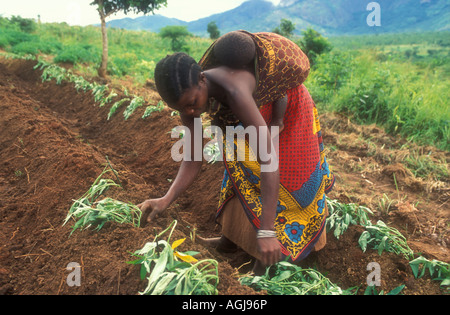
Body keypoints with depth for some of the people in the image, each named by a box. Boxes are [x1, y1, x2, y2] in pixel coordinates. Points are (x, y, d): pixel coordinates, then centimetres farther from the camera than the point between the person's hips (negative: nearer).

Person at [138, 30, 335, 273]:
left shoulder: (233, 91, -46)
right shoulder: (187, 95, -24)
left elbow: (268, 159, -50)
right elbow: (192, 160, -18)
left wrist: (266, 232, -51)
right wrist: (167, 199, -34)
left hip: (287, 104, -6)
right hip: (257, 107, 6)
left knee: (288, 177, -2)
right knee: (238, 166, 10)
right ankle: (231, 237, 26)